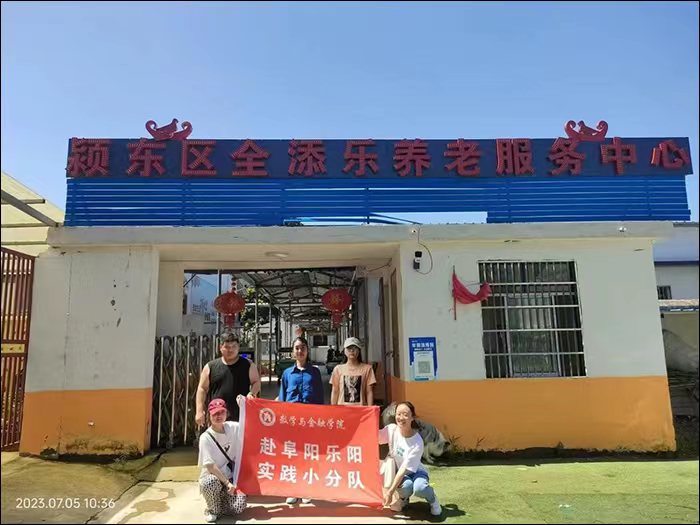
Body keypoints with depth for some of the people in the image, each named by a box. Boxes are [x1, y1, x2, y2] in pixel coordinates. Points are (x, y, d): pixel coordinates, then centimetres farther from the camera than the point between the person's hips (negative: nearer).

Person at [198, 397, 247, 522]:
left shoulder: (233, 428, -3)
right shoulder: (206, 437, -15)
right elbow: (210, 466, -17)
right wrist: (227, 483, -20)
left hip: (231, 476, 2)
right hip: (213, 476, -2)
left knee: (239, 507, -22)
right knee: (210, 482, -39)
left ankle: (223, 500, 13)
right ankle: (213, 509, -7)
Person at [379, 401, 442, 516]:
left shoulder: (417, 442, -27)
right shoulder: (391, 429, -15)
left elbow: (405, 468, -27)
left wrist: (390, 492, -30)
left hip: (415, 472, -2)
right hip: (397, 471, 3)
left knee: (419, 488, -38)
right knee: (406, 486, -34)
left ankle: (432, 499, -1)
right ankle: (403, 499, 4)